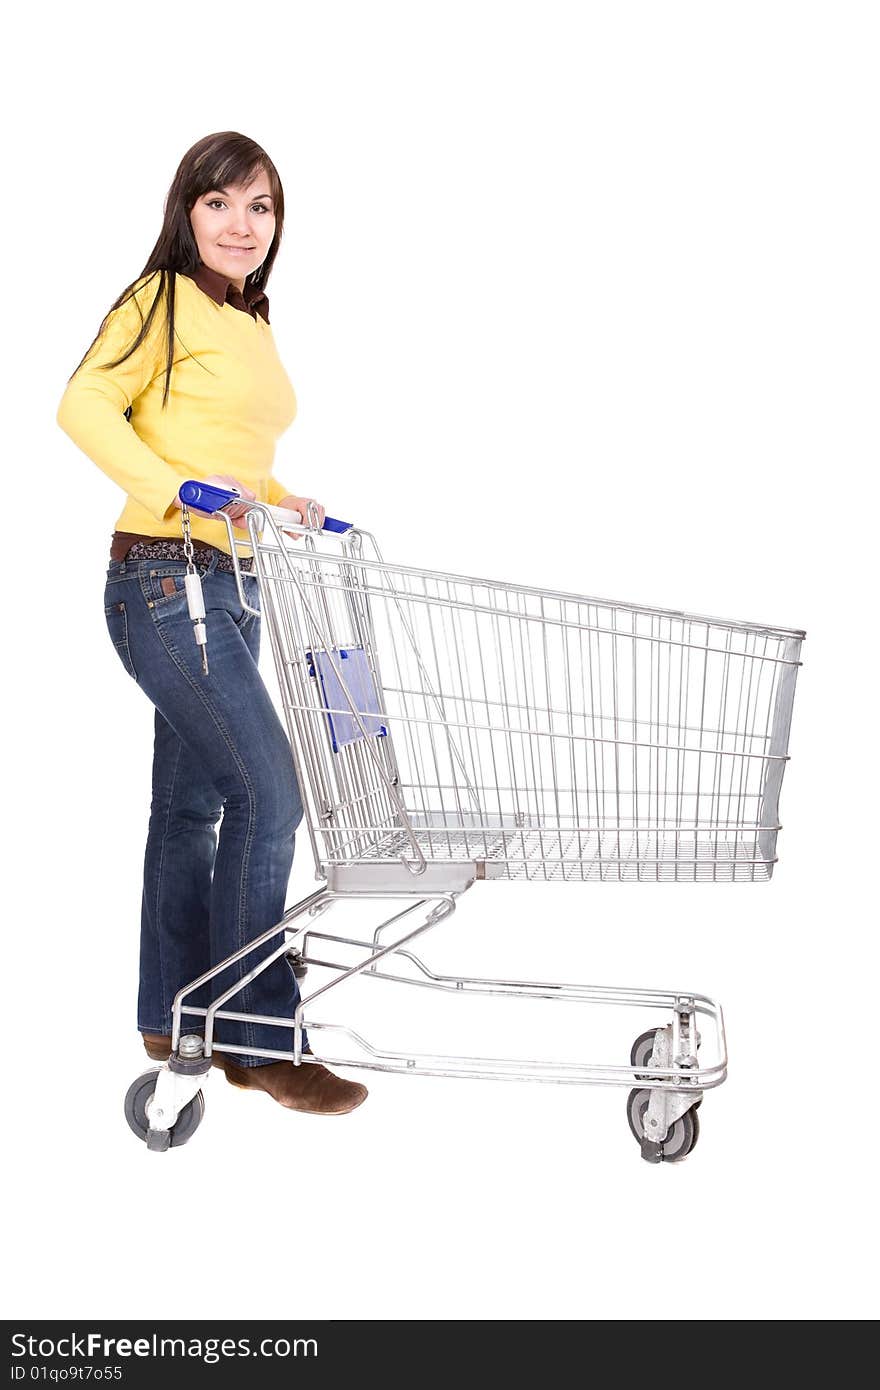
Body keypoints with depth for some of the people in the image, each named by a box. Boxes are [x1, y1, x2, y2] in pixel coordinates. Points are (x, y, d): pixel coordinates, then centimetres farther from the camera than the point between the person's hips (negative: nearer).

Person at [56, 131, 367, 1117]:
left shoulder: (250, 324, 17)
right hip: (165, 580, -9)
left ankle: (174, 1018, 25)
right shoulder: (165, 300, -7)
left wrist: (277, 501, 10)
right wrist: (179, 492, -26)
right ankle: (258, 1038, -3)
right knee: (266, 790, -13)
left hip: (228, 585, 9)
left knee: (194, 797, 13)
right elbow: (84, 406, -18)